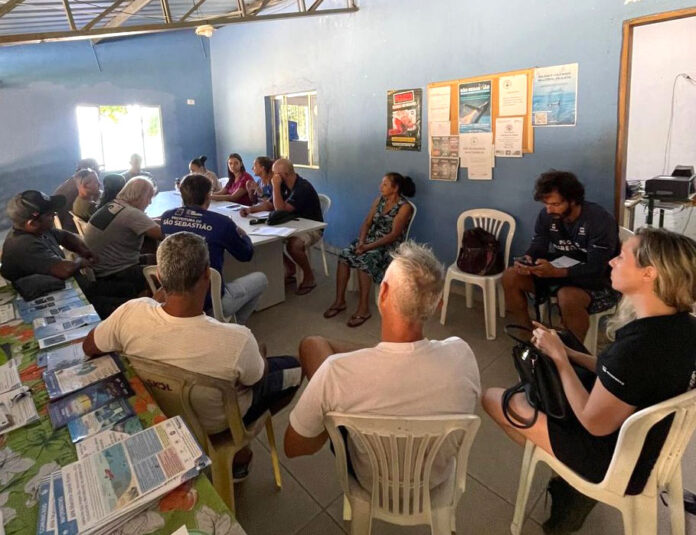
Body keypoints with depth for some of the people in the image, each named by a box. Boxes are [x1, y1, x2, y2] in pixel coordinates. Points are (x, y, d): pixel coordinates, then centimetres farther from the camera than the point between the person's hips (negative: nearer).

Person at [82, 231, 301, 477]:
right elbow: (258, 379, -17)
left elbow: (89, 348, -8)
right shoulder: (236, 341, -41)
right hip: (215, 422, -4)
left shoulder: (131, 314, -30)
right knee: (293, 368, 16)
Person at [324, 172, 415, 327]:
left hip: (389, 246, -6)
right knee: (344, 255, -19)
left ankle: (364, 309, -25)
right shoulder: (380, 199, 9)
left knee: (363, 260, -33)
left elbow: (394, 235, -18)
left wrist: (369, 247, -24)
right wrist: (361, 242, -10)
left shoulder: (405, 207, -11)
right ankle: (340, 300, -11)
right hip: (370, 239, 7)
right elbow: (367, 222, 8)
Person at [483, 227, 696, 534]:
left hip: (617, 460, -8)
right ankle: (571, 474, 18)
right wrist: (566, 352, -1)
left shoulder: (636, 347, -37)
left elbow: (594, 424, -25)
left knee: (492, 398, 2)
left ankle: (574, 481, 18)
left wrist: (558, 356, -17)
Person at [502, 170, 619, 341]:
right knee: (510, 276, -10)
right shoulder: (546, 215, -5)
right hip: (558, 273, 6)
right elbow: (537, 249, -2)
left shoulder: (600, 220, -23)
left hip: (597, 282, -6)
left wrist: (556, 272, -43)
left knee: (568, 297, -38)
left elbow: (596, 269, -28)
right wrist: (527, 261, -27)